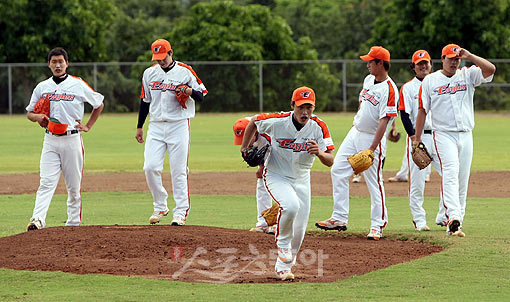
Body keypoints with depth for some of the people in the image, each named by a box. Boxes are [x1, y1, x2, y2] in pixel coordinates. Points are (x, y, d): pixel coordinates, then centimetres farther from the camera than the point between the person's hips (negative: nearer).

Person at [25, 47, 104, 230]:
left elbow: (99, 104, 14)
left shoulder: (78, 85, 3)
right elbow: (29, 113, 17)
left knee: (74, 186, 3)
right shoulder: (42, 87, 11)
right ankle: (38, 219, -25)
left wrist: (88, 126, 7)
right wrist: (37, 117, -7)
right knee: (46, 183, -13)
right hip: (50, 141, 1)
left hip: (72, 140, -1)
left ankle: (74, 223, 11)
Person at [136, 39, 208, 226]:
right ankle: (160, 207, 9)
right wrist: (139, 127, 17)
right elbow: (145, 100, 18)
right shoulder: (150, 73, 10)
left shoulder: (185, 72, -2)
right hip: (156, 126, 4)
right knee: (151, 167, -7)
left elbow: (201, 96, 2)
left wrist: (190, 92, -20)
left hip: (179, 126, -4)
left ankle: (181, 211, 1)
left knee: (178, 170, -5)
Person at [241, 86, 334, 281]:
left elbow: (330, 161, -18)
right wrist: (244, 149, 3)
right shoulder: (277, 121, -21)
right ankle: (282, 244, -6)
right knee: (290, 205, -32)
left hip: (301, 180, 4)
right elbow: (253, 122, 0)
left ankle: (283, 266, 25)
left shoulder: (319, 127, -15)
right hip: (276, 176, -3)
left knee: (299, 231, 3)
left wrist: (319, 153, -39)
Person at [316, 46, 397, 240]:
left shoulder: (389, 90, -20)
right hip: (355, 133, 9)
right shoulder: (368, 79, 7)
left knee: (374, 181, -6)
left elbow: (384, 122, -25)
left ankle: (377, 226, 2)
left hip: (373, 138, -9)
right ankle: (339, 219, 8)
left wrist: (372, 149, -29)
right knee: (338, 171, 4)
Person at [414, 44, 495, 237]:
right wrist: (417, 139, 4)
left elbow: (490, 69, -9)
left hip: (466, 135, 3)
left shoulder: (468, 75, 8)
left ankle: (455, 224, 11)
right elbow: (422, 110, 6)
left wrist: (469, 56, -15)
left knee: (462, 181, 4)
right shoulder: (430, 81, 5)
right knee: (451, 173, -22)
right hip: (443, 134, -3)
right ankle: (453, 218, -35)